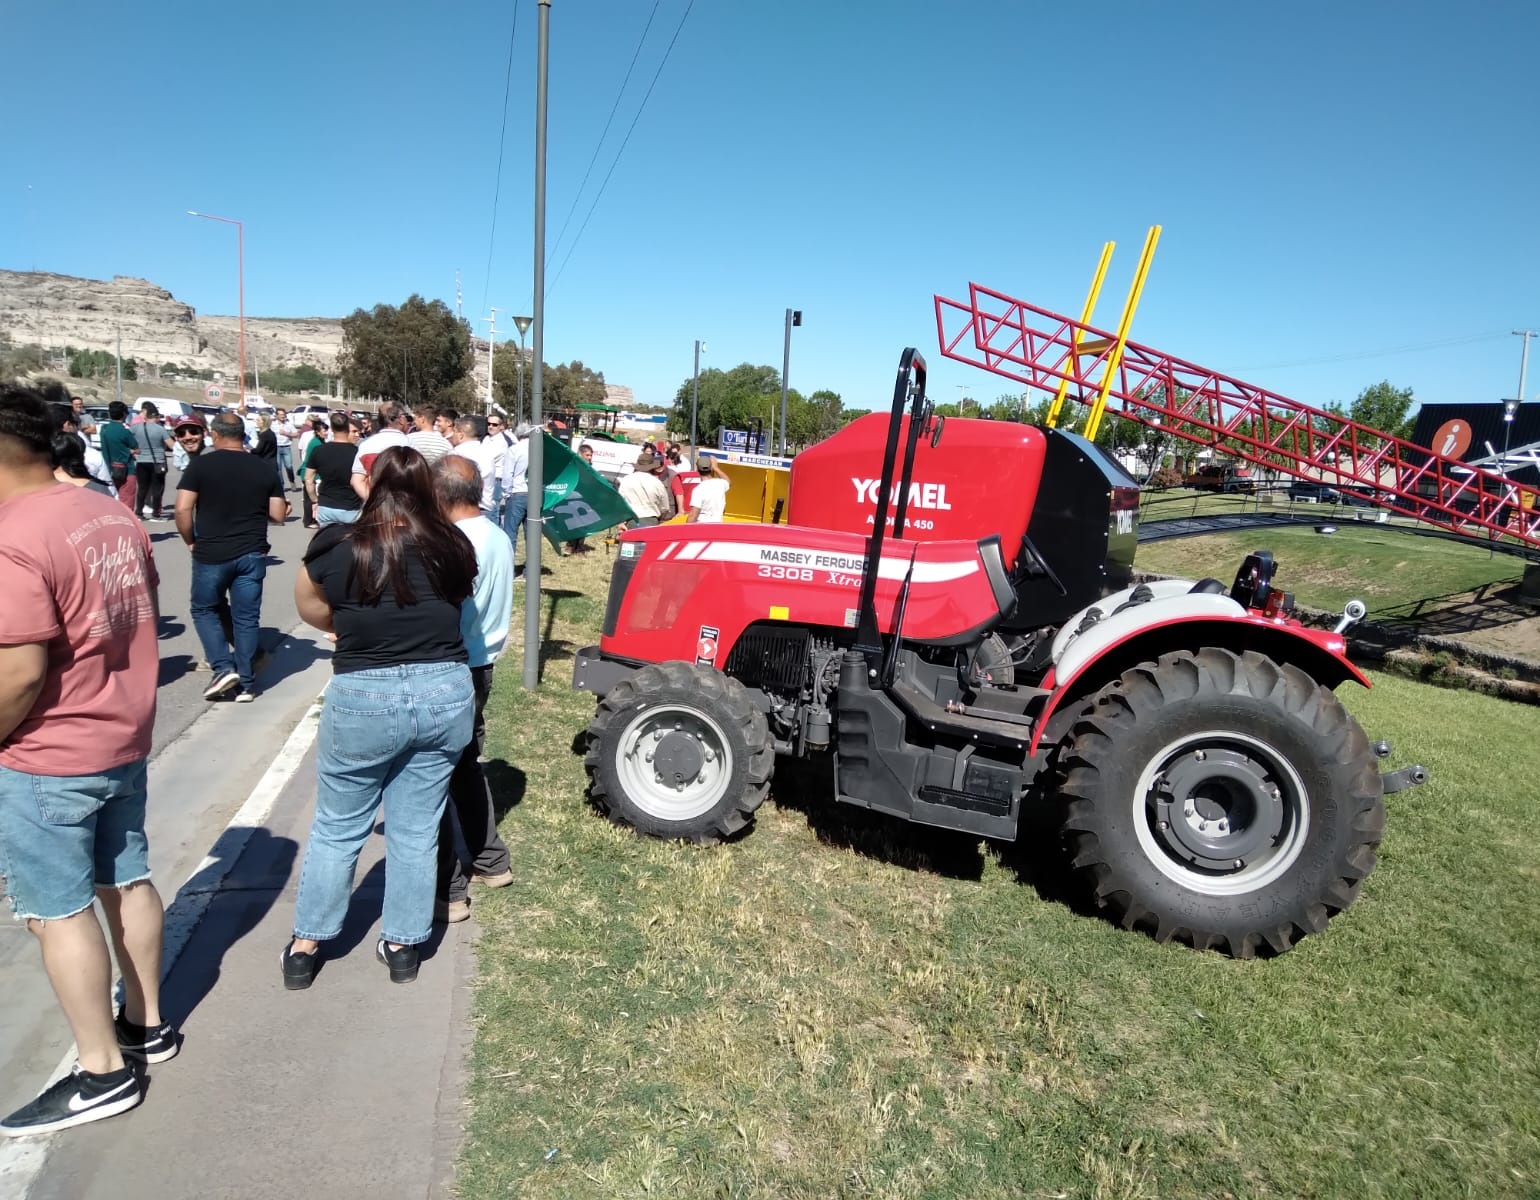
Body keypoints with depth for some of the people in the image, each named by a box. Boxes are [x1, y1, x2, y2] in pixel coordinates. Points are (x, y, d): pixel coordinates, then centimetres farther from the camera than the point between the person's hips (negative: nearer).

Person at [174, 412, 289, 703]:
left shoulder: (200, 465, -5)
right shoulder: (265, 469, 3)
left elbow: (183, 509, -11)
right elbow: (278, 516, 3)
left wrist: (192, 542, 4)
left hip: (211, 554, -2)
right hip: (252, 554, 2)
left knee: (204, 610, 17)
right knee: (246, 618, 8)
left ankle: (224, 668, 4)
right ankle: (246, 684, 12)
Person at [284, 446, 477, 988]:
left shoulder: (337, 546, -10)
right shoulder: (452, 545, -5)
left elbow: (311, 608, 6)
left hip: (365, 698, -2)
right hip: (447, 693, 2)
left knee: (337, 828, 16)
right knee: (417, 829, 14)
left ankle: (305, 946, 29)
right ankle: (403, 944, 27)